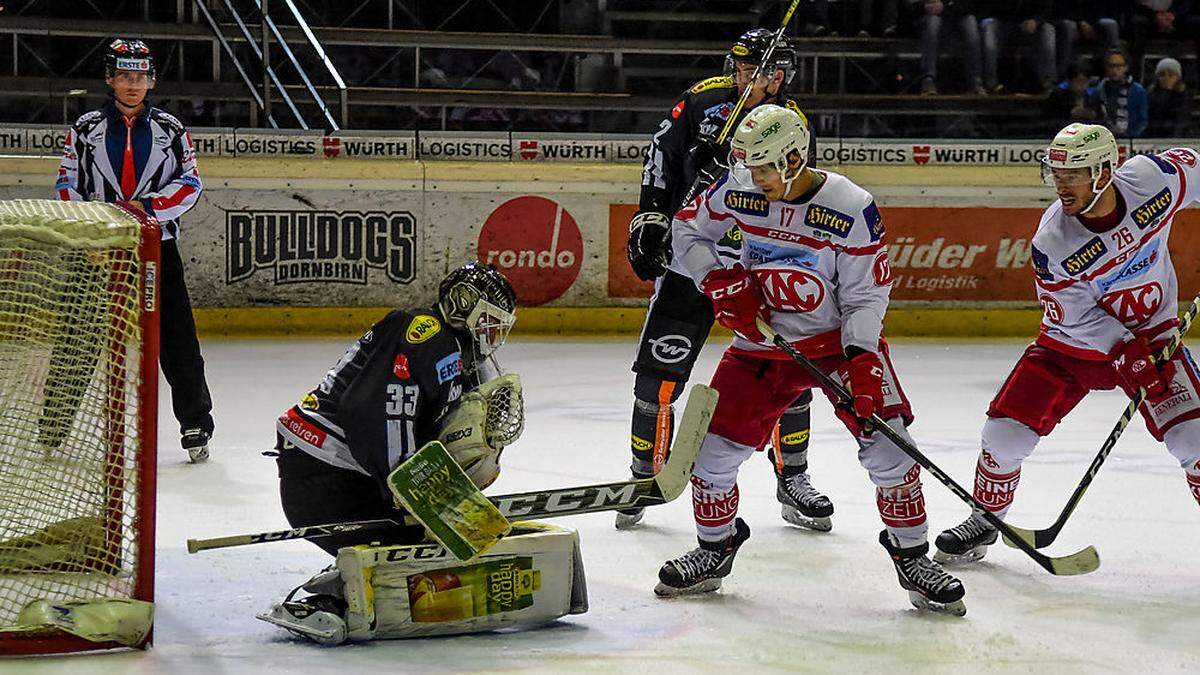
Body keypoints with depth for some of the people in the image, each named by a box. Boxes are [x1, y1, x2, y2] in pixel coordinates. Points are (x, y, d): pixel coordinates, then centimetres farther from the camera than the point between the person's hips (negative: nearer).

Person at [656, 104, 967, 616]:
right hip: (762, 342, 3)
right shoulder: (738, 191, -11)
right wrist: (719, 281, -9)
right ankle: (715, 548, 23)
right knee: (714, 446, -2)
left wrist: (860, 360, -24)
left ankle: (912, 557, 3)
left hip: (840, 339, -3)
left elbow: (867, 295, -14)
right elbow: (688, 229, 6)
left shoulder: (851, 210, -20)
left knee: (887, 447, -14)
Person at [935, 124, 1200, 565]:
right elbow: (1076, 316, -16)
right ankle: (986, 519, 21)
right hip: (1071, 342, 0)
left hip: (1150, 334, 0)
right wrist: (1124, 352, -28)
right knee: (1005, 430, -5)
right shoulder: (1051, 242, -24)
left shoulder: (1155, 177, -23)